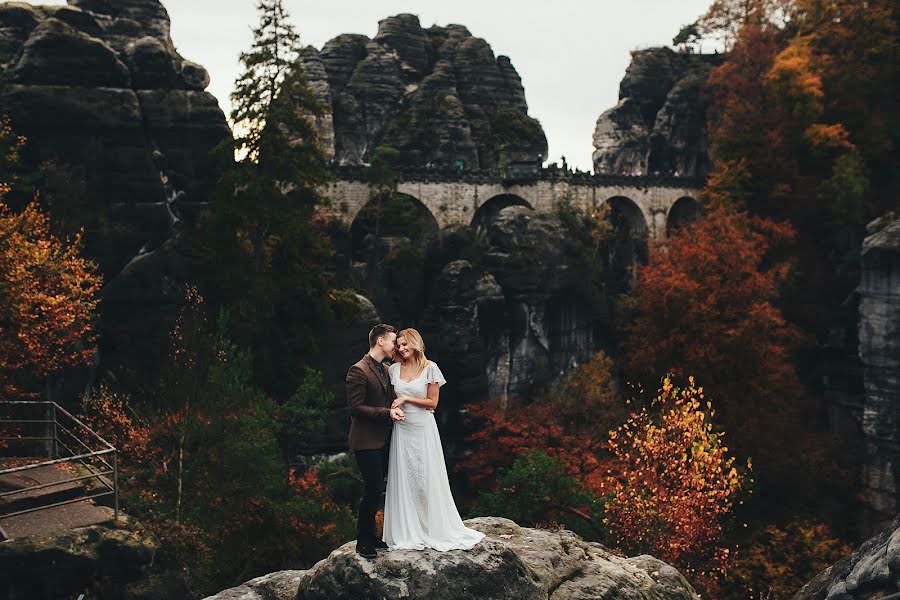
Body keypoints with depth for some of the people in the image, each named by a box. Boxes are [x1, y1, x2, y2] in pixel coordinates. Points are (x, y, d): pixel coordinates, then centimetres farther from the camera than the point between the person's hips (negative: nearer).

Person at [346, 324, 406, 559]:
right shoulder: (358, 371, -13)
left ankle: (371, 537, 23)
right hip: (367, 441, -8)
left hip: (383, 440, 8)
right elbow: (355, 407, -17)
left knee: (375, 490, 12)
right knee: (374, 489, -8)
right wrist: (387, 413, -19)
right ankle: (363, 542, 5)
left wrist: (395, 410, 1)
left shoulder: (386, 370, 14)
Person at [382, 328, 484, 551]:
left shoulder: (430, 368, -4)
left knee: (426, 478, 0)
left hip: (423, 429, -3)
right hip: (402, 429, 3)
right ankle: (407, 532, 12)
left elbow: (432, 402, -4)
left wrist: (407, 399, -11)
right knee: (403, 479, 4)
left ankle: (434, 529, 14)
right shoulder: (394, 369, 6)